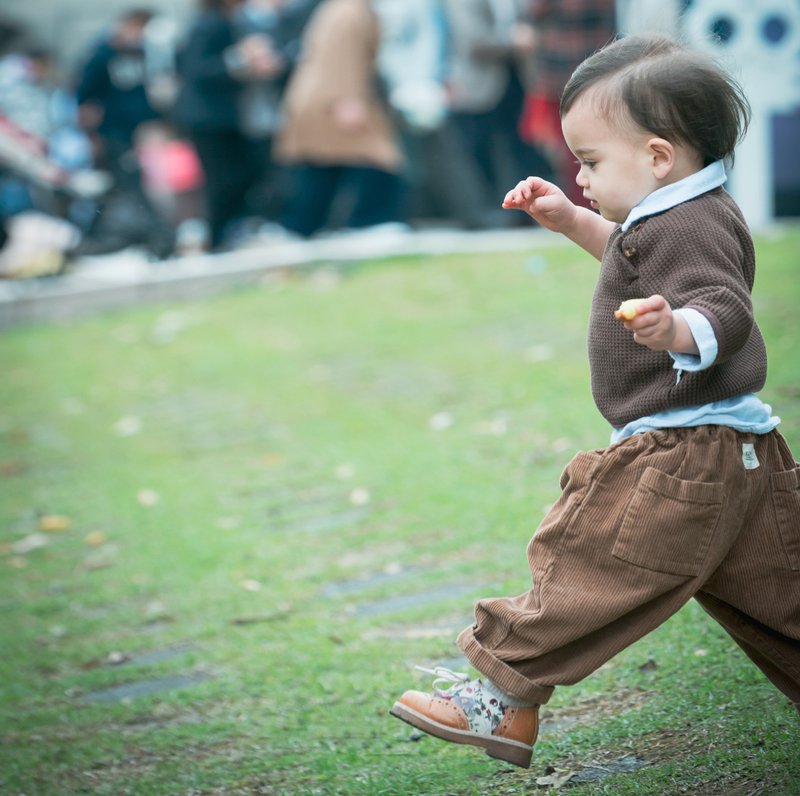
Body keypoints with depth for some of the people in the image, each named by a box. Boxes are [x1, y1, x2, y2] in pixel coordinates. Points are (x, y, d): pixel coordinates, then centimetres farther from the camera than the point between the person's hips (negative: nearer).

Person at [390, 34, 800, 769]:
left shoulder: (688, 227, -17)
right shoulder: (684, 219, 15)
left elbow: (724, 309, -32)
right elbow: (638, 260, 36)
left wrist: (677, 330, -52)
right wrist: (575, 224, 28)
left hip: (681, 459, -11)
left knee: (586, 565, -4)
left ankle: (502, 697, 1)